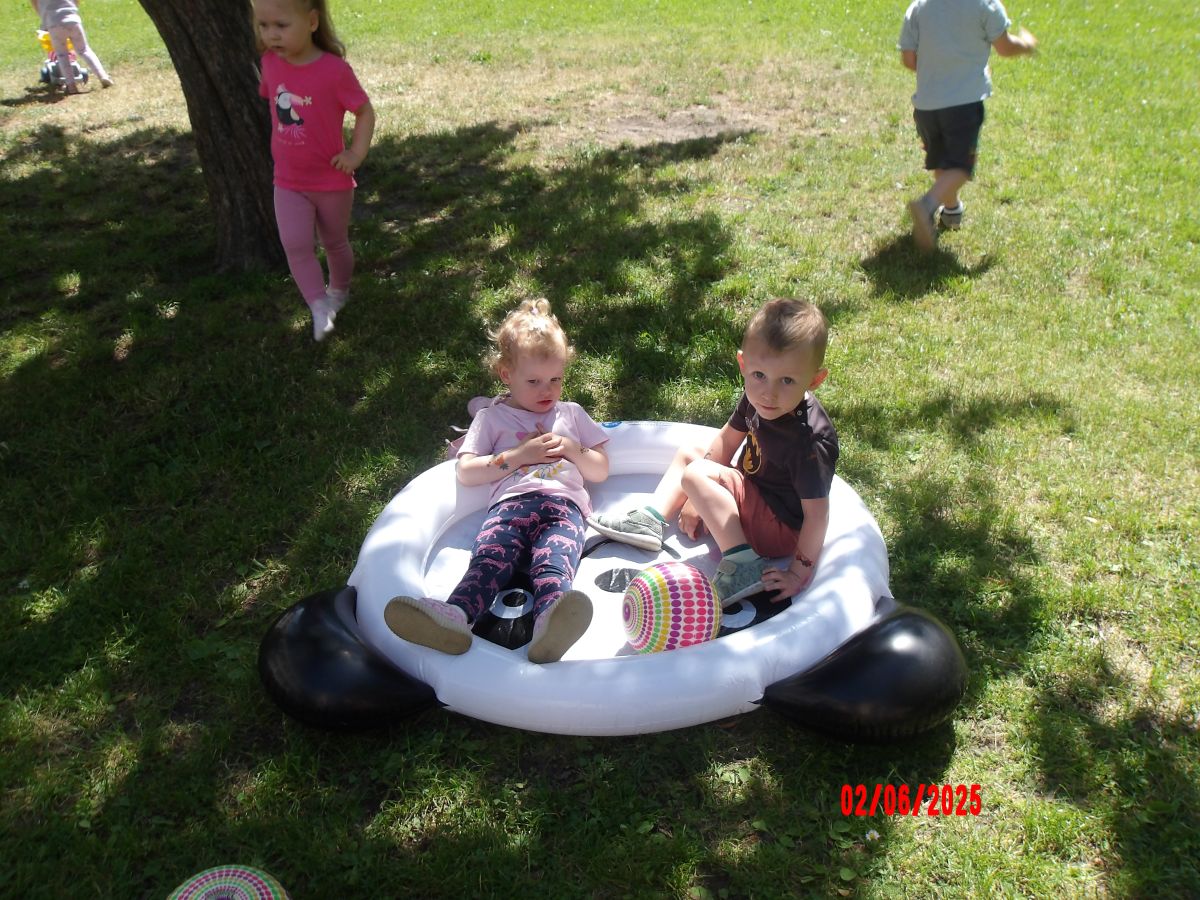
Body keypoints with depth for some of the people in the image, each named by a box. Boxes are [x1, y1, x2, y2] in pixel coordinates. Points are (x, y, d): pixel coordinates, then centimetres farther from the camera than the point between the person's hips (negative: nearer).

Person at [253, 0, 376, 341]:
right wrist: (284, 145, 9)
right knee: (295, 245, -11)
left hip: (332, 181, -3)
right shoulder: (270, 62, -6)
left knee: (334, 243, 16)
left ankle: (339, 292, 42)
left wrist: (357, 153, -18)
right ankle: (320, 308, 0)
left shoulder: (335, 70, -21)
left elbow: (365, 112, -9)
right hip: (288, 182, 3)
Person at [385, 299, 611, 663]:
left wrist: (574, 450, 11)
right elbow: (465, 472, 14)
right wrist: (518, 455, 4)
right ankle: (454, 616, -64)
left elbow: (601, 471, 32)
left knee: (553, 564, -36)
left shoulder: (572, 414, 35)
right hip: (511, 502, 0)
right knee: (488, 558, -35)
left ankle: (548, 630, -67)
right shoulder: (492, 417, 27)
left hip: (565, 505, 0)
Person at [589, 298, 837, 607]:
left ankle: (744, 566, -24)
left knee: (695, 475, -22)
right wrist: (700, 499, 7)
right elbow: (727, 440, 5)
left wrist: (799, 573, -22)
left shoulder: (810, 440, -33)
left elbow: (817, 513, -28)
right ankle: (650, 520, 9)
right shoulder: (757, 399, -11)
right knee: (686, 454, 15)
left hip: (781, 528, -8)